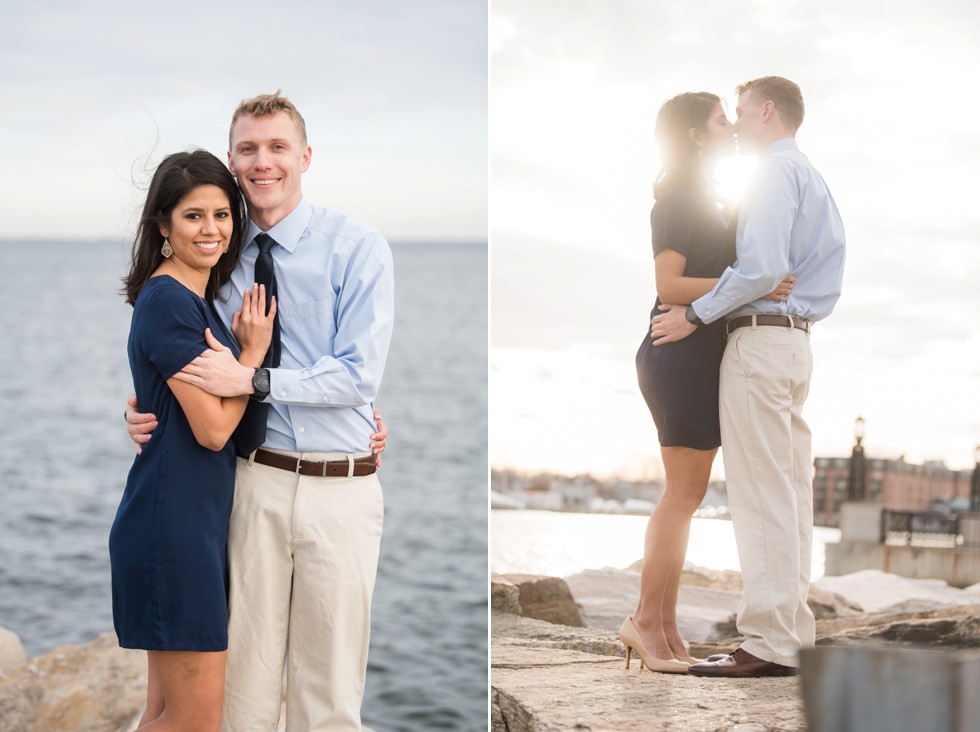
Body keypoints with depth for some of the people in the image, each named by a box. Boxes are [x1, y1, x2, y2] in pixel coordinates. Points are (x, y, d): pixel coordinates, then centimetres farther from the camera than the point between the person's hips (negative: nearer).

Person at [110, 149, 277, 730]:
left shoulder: (201, 301, 16)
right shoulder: (168, 301, -14)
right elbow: (213, 428, -17)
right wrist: (253, 350, -4)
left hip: (198, 523, 10)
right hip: (173, 525, -10)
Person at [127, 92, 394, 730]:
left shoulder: (358, 248, -5)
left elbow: (359, 375, -13)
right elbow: (193, 367, 19)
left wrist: (252, 380, -19)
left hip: (340, 487, -3)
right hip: (255, 480, 3)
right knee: (245, 672, 7)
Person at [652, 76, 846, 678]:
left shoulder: (775, 174, -9)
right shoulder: (815, 179, 23)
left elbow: (762, 267, -21)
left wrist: (695, 315, -14)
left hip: (759, 336, -10)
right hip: (797, 340, 10)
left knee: (762, 492, -12)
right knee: (794, 490, 8)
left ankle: (769, 643, -14)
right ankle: (795, 631, 8)